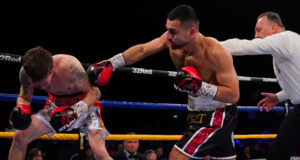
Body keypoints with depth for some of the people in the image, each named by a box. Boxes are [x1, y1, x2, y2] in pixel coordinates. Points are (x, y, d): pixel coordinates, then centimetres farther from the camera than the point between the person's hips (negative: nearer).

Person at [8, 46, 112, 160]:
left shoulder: (69, 66, -34)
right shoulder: (25, 72, -20)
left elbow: (94, 93, -23)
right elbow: (24, 98, 0)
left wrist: (74, 112, -36)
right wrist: (21, 110, -23)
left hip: (85, 103, -4)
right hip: (57, 107, 5)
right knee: (19, 137, -9)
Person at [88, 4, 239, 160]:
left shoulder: (215, 52, -29)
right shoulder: (171, 39, -10)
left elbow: (234, 95, -28)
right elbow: (142, 50, 3)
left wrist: (199, 86, -37)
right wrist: (110, 64, -1)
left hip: (216, 117, -8)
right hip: (197, 115, 8)